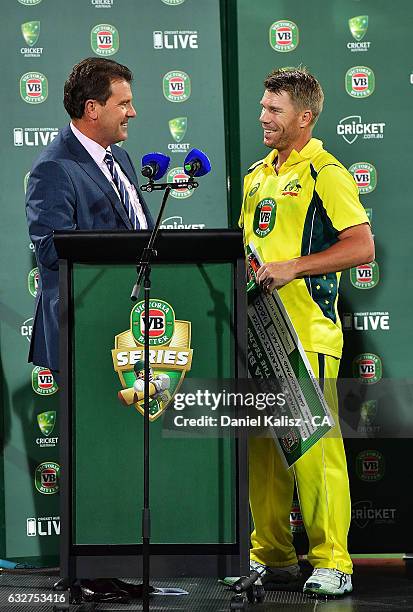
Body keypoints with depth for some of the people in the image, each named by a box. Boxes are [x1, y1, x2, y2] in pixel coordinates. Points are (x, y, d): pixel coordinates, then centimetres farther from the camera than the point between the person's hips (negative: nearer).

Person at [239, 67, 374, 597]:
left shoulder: (325, 173, -6)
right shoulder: (257, 174, 19)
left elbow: (362, 246, -13)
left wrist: (292, 268, -18)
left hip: (306, 330, -8)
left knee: (315, 445, -8)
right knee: (261, 443, 8)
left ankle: (331, 562, -3)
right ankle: (271, 556, 16)